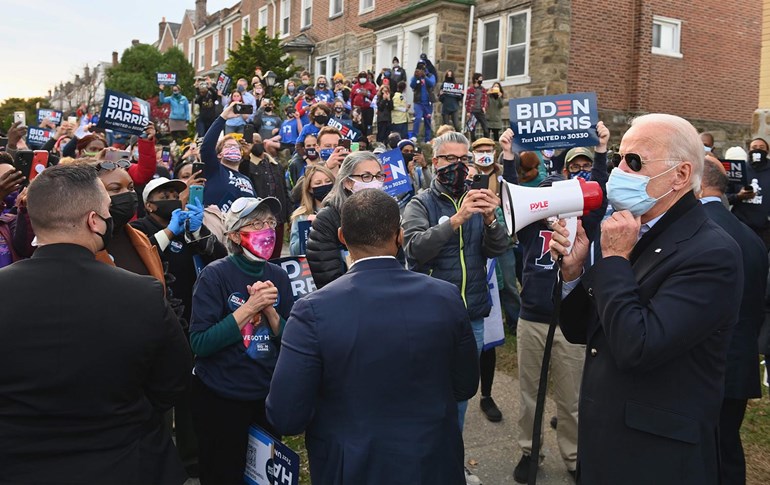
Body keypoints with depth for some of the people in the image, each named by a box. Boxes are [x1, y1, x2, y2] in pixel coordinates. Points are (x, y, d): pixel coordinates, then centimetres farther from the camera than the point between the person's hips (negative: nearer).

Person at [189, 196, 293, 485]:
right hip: (220, 398, -4)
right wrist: (249, 308, -25)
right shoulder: (215, 275, -13)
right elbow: (200, 343, -20)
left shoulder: (278, 276, 0)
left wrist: (269, 309, -16)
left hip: (267, 395, 5)